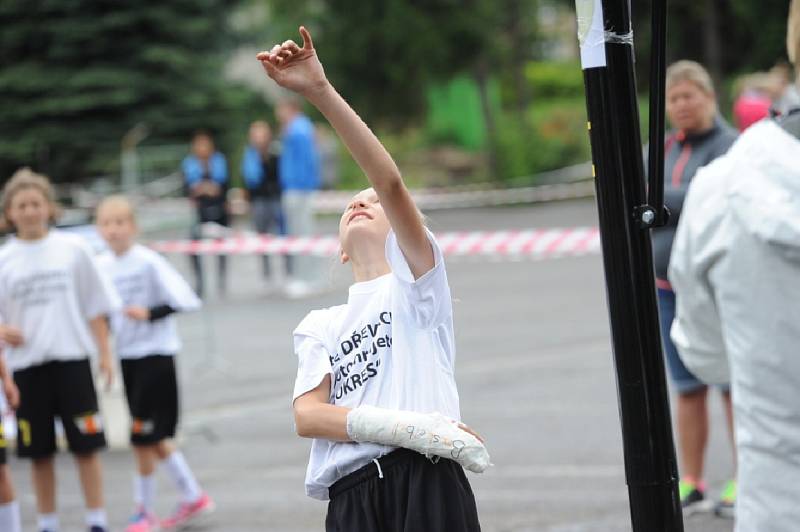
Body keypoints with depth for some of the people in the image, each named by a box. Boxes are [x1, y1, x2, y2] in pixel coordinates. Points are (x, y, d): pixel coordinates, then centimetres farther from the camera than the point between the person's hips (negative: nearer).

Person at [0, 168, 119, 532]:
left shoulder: (72, 249, 2)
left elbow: (96, 306, 7)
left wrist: (105, 353, 3)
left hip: (72, 359, -1)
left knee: (86, 446, 0)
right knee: (39, 452, 6)